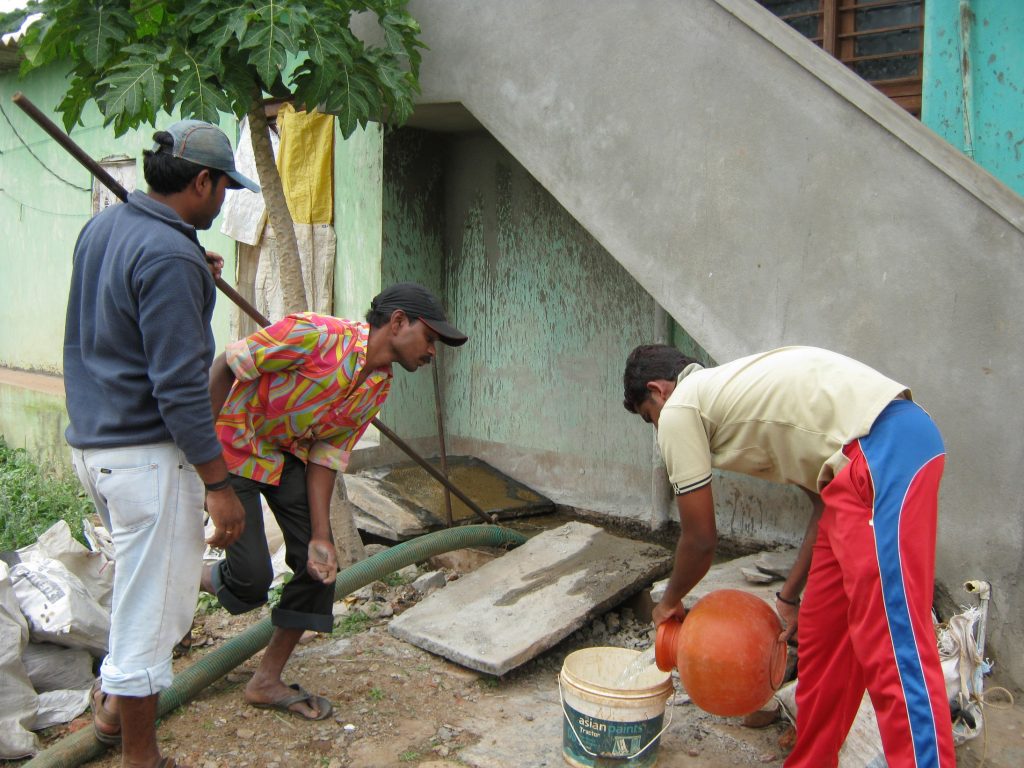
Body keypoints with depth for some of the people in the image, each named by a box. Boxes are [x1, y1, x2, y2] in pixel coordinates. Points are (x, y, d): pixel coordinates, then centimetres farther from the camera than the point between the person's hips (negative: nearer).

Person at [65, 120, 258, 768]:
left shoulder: (101, 227, 9)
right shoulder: (170, 256, -20)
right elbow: (179, 388, -23)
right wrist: (218, 482, -17)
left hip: (93, 442, 10)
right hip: (146, 454, -10)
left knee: (150, 586, 26)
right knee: (154, 607, 3)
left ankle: (115, 705, 41)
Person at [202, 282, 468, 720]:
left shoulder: (378, 388, -3)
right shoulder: (316, 335, -28)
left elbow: (326, 456, -1)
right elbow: (225, 368, -23)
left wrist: (321, 536, -8)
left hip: (290, 457, 8)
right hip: (233, 450, -8)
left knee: (319, 565, 0)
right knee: (252, 578, -12)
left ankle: (267, 682, 16)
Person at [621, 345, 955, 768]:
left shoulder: (678, 411, 3)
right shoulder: (732, 387, 27)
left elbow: (700, 539, 7)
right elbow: (825, 492, 25)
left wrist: (669, 602, 27)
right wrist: (790, 595, 29)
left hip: (880, 453, -10)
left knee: (891, 647, -11)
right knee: (821, 634, 15)